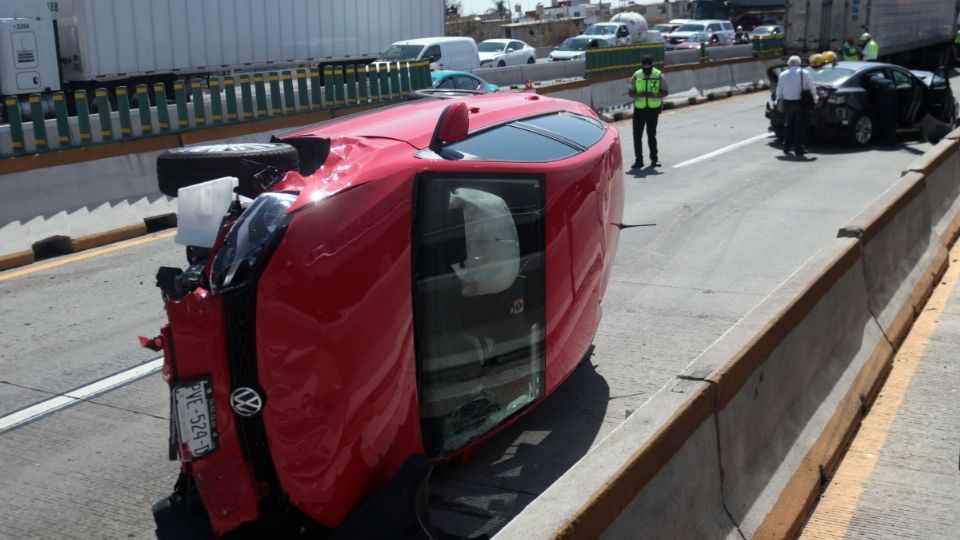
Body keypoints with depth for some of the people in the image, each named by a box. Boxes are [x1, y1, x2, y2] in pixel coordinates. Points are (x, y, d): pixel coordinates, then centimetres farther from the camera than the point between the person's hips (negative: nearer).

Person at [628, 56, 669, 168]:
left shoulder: (659, 76, -3)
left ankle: (654, 159, 18)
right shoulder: (636, 76, 1)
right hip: (639, 109, 1)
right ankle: (638, 160, 6)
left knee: (651, 135, 6)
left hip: (653, 109, -1)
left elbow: (665, 92, -2)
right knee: (637, 135, -2)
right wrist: (639, 94, -19)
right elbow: (630, 93, 2)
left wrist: (654, 95, -21)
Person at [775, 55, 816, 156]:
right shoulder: (804, 73, -3)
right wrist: (814, 98, 10)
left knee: (788, 125, 12)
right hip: (799, 102, -3)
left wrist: (779, 102, 16)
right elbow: (812, 87, 0)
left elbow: (779, 90, 8)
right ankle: (799, 149, 3)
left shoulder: (783, 75, 5)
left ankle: (786, 148, 15)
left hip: (787, 102, 3)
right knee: (799, 126, 3)